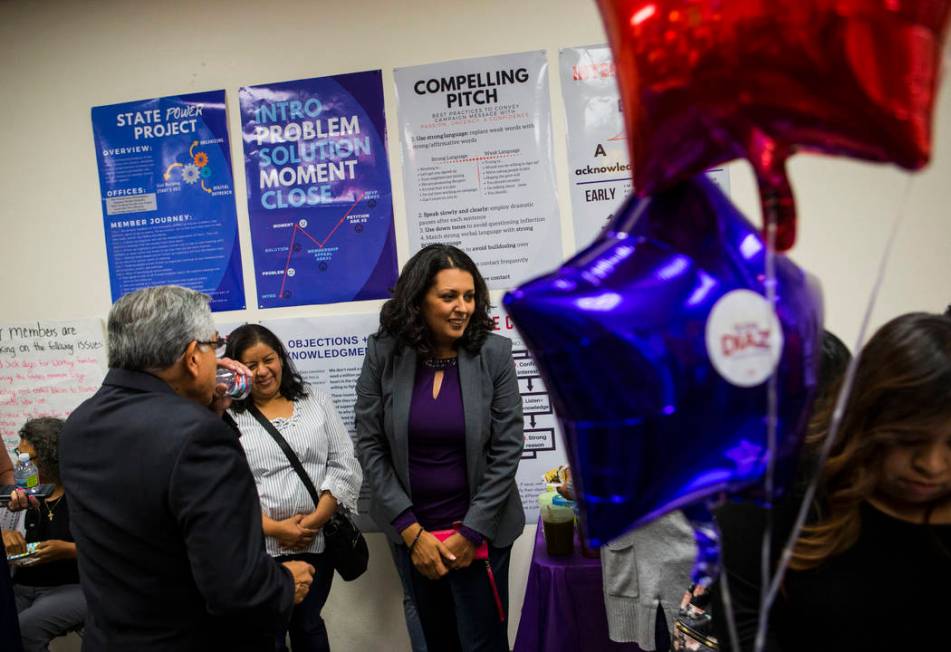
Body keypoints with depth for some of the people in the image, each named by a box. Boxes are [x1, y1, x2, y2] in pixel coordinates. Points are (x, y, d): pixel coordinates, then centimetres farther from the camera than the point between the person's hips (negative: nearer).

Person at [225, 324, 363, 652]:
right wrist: (276, 529, -16)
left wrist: (315, 520, -11)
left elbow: (345, 465, 0)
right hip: (259, 550, -2)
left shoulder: (316, 401, 5)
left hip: (317, 543, 2)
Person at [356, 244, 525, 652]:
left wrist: (471, 532, -12)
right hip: (412, 530, 2)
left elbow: (507, 449, -10)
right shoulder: (384, 354, -9)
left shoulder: (493, 353, -11)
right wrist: (411, 530, -10)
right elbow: (369, 445, -7)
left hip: (480, 529, -1)